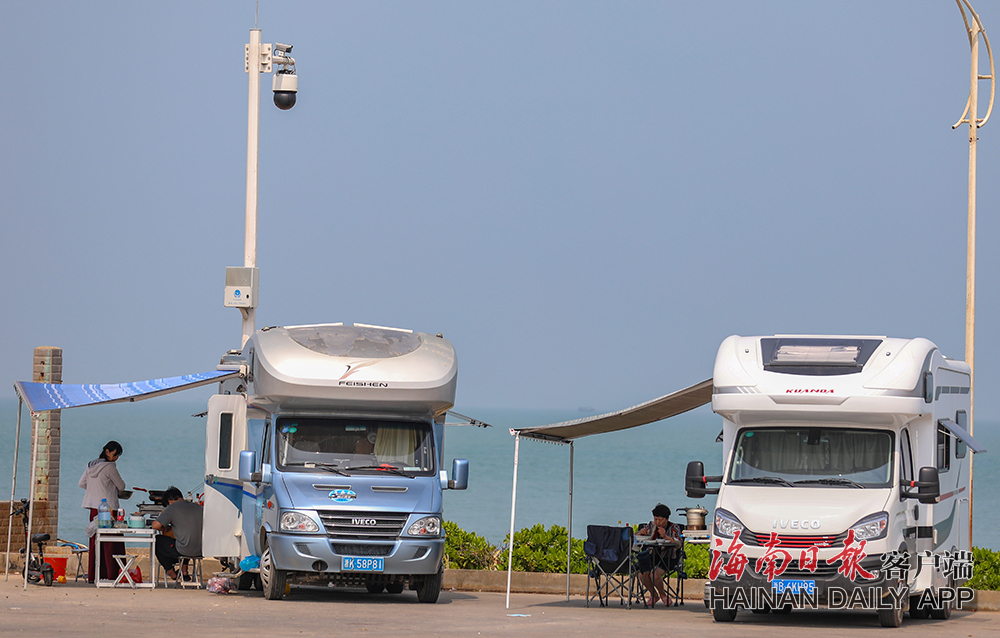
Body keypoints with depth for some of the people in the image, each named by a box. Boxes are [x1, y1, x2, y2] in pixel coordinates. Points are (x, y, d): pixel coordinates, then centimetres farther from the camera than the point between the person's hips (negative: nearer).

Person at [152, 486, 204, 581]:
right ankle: (184, 569, 37)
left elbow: (155, 525, -14)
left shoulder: (172, 508, -8)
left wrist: (164, 528, 11)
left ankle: (171, 572, 30)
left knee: (157, 540, 19)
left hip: (183, 551, -6)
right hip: (201, 551, 6)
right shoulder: (198, 507, 9)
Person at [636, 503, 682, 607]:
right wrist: (641, 532, -11)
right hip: (652, 557, 4)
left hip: (666, 559, -4)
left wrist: (665, 536, -35)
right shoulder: (651, 525, 8)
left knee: (655, 573, -31)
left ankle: (663, 595, -2)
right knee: (643, 574, -24)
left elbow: (678, 544, -19)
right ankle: (653, 594, 4)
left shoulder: (674, 528, -3)